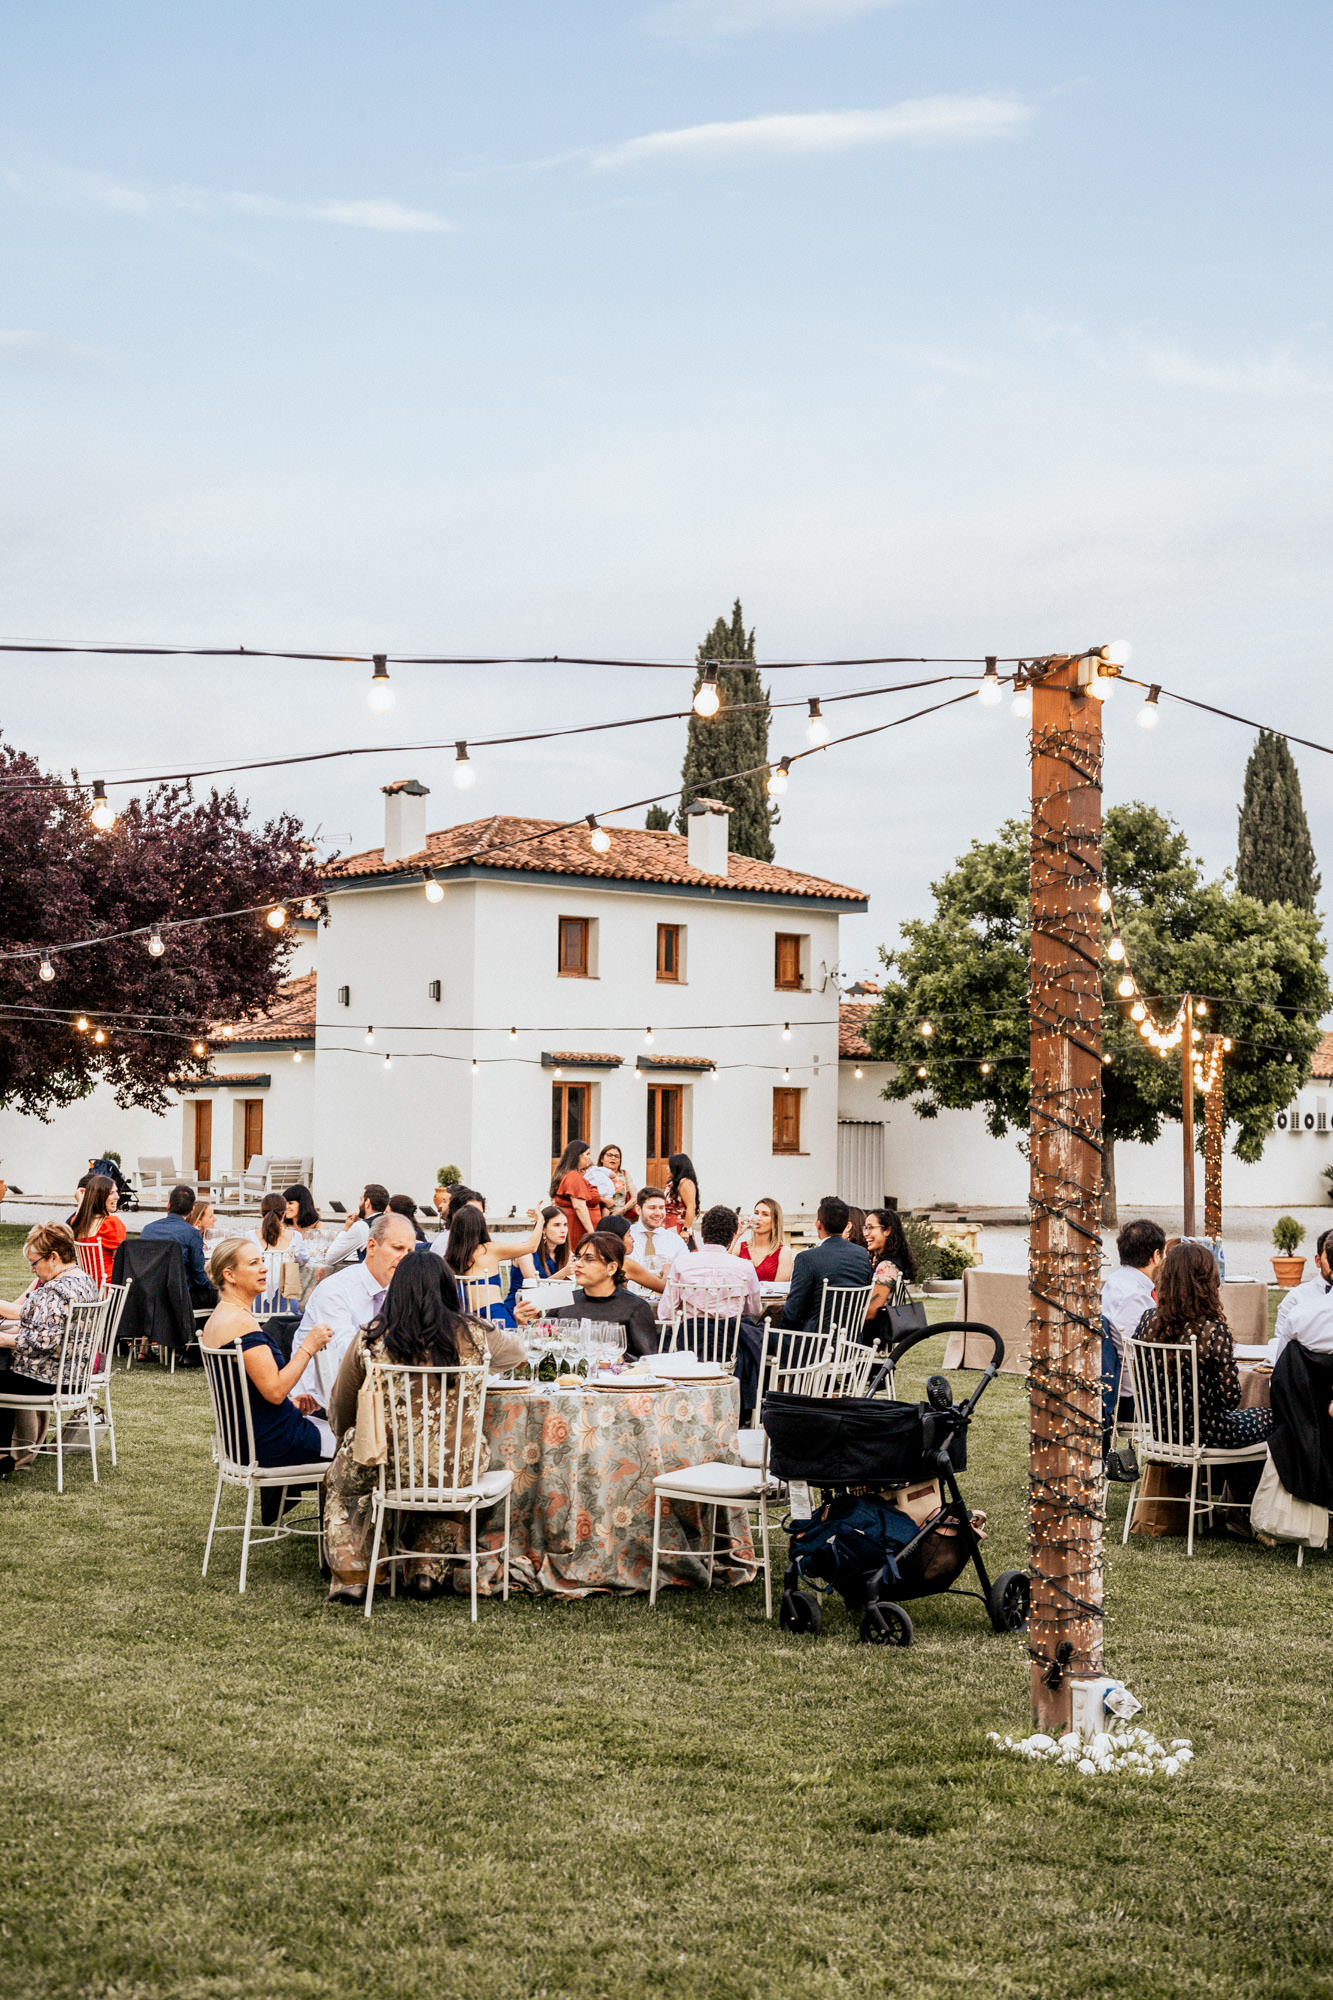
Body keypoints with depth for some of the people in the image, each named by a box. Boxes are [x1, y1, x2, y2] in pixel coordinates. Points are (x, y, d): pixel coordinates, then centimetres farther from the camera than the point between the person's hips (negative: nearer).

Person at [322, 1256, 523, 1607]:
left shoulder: (370, 1339, -4)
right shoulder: (473, 1336, -2)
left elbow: (340, 1413, 9)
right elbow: (516, 1349, 22)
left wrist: (350, 1443, 31)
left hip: (382, 1464, -1)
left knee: (340, 1485, 33)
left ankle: (351, 1578, 28)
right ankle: (428, 1573, 31)